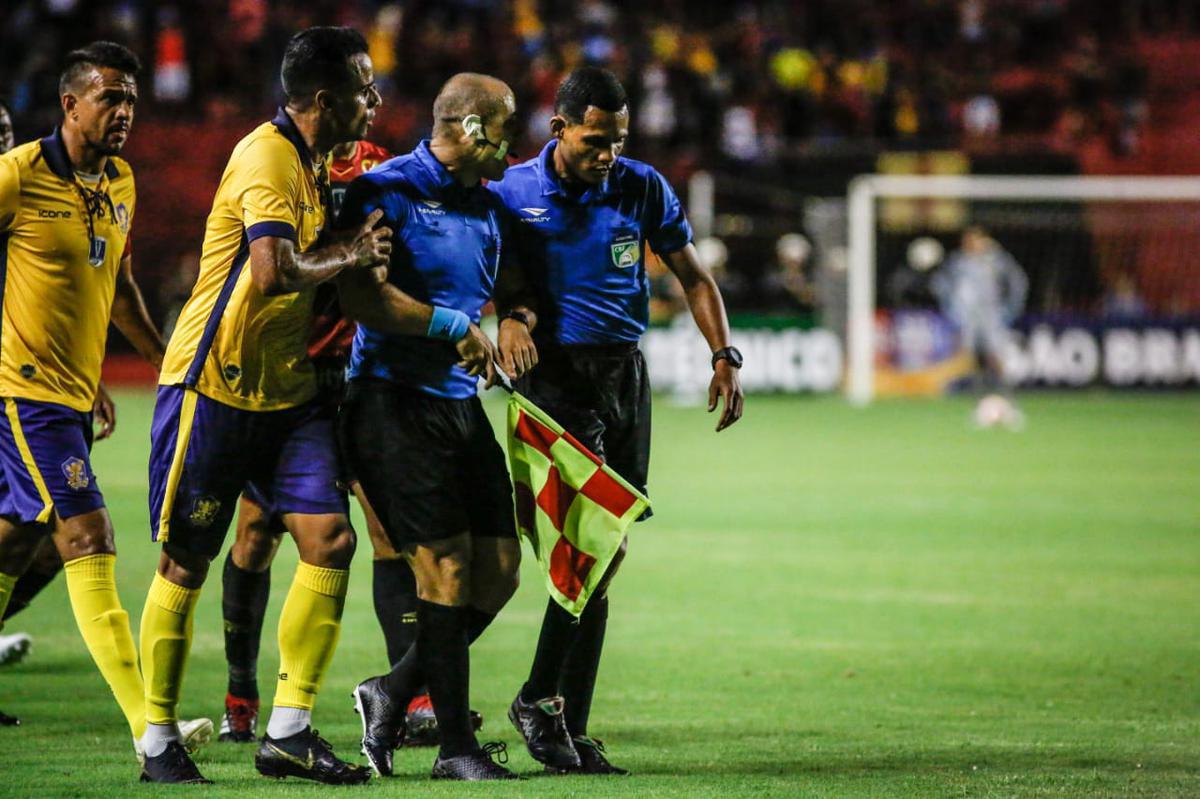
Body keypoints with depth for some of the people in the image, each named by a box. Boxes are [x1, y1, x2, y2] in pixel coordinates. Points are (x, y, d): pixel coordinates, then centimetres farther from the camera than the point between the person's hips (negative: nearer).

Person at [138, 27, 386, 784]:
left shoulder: (312, 161, 11)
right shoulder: (266, 158, -18)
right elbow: (275, 272, -32)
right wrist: (350, 256, -17)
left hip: (288, 389, 8)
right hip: (214, 383, -8)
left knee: (330, 539, -5)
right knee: (186, 562, 1)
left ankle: (289, 731, 0)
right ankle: (159, 739, 12)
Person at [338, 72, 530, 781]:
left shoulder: (488, 207, 16)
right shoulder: (388, 190, -9)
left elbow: (509, 290, 29)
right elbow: (360, 296, -18)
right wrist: (454, 327, -15)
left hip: (460, 402, 8)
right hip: (393, 399, -8)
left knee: (498, 572, 3)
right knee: (447, 568, -10)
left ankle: (392, 694, 21)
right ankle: (457, 745, -2)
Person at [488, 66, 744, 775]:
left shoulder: (643, 188, 5)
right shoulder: (512, 193, -3)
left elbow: (692, 276, 12)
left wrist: (725, 357, 1)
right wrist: (506, 316, -18)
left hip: (626, 373, 4)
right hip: (558, 375, -4)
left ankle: (573, 727, 9)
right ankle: (539, 700, -4)